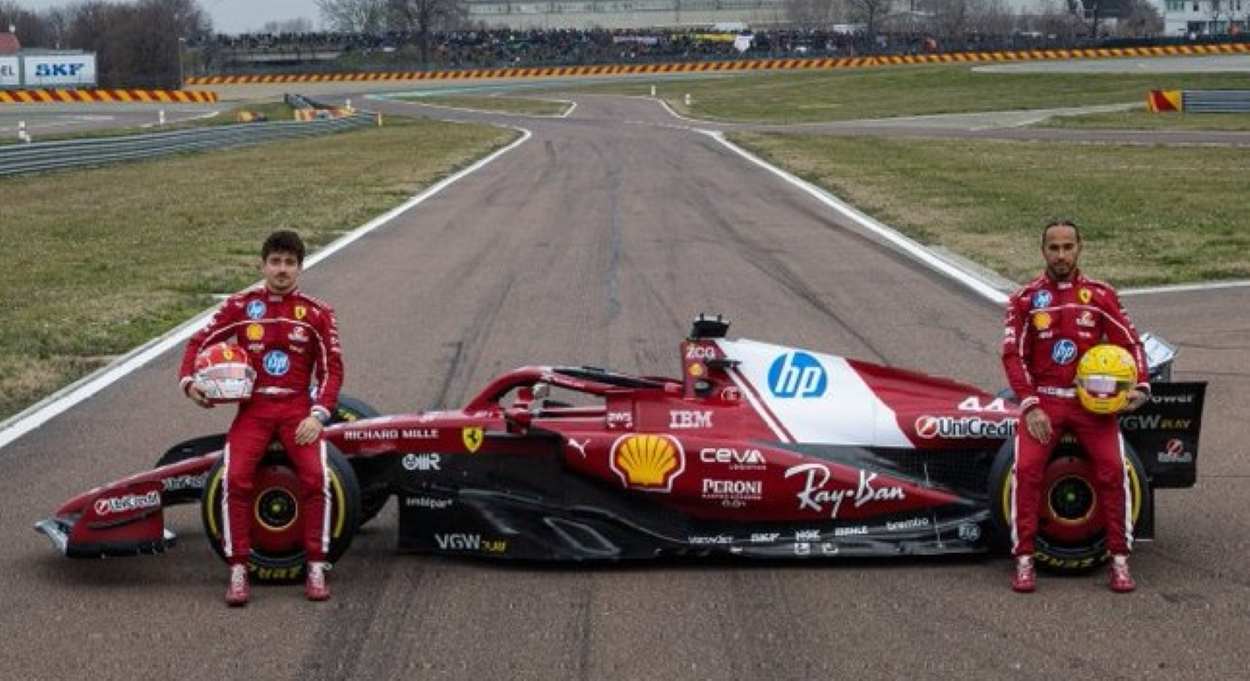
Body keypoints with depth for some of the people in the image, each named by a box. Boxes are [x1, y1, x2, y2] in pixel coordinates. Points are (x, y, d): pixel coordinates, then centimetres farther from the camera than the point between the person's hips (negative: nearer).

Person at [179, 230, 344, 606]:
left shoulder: (317, 313, 5)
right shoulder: (240, 306, 6)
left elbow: (332, 370, 5)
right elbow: (199, 342, 12)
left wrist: (317, 416, -8)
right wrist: (188, 381, -6)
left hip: (298, 409, 0)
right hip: (252, 408, 0)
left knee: (316, 477, -23)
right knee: (235, 479, -22)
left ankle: (316, 568, -10)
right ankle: (238, 571, -13)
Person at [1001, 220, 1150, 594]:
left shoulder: (1101, 296, 8)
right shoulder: (1025, 299, 6)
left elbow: (1130, 343, 9)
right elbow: (1013, 355, 0)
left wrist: (1140, 386, -9)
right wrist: (1030, 406, -11)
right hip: (1042, 400, 0)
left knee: (1113, 468, -20)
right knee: (1026, 468, -22)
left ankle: (1120, 560, -7)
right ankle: (1024, 560, -11)